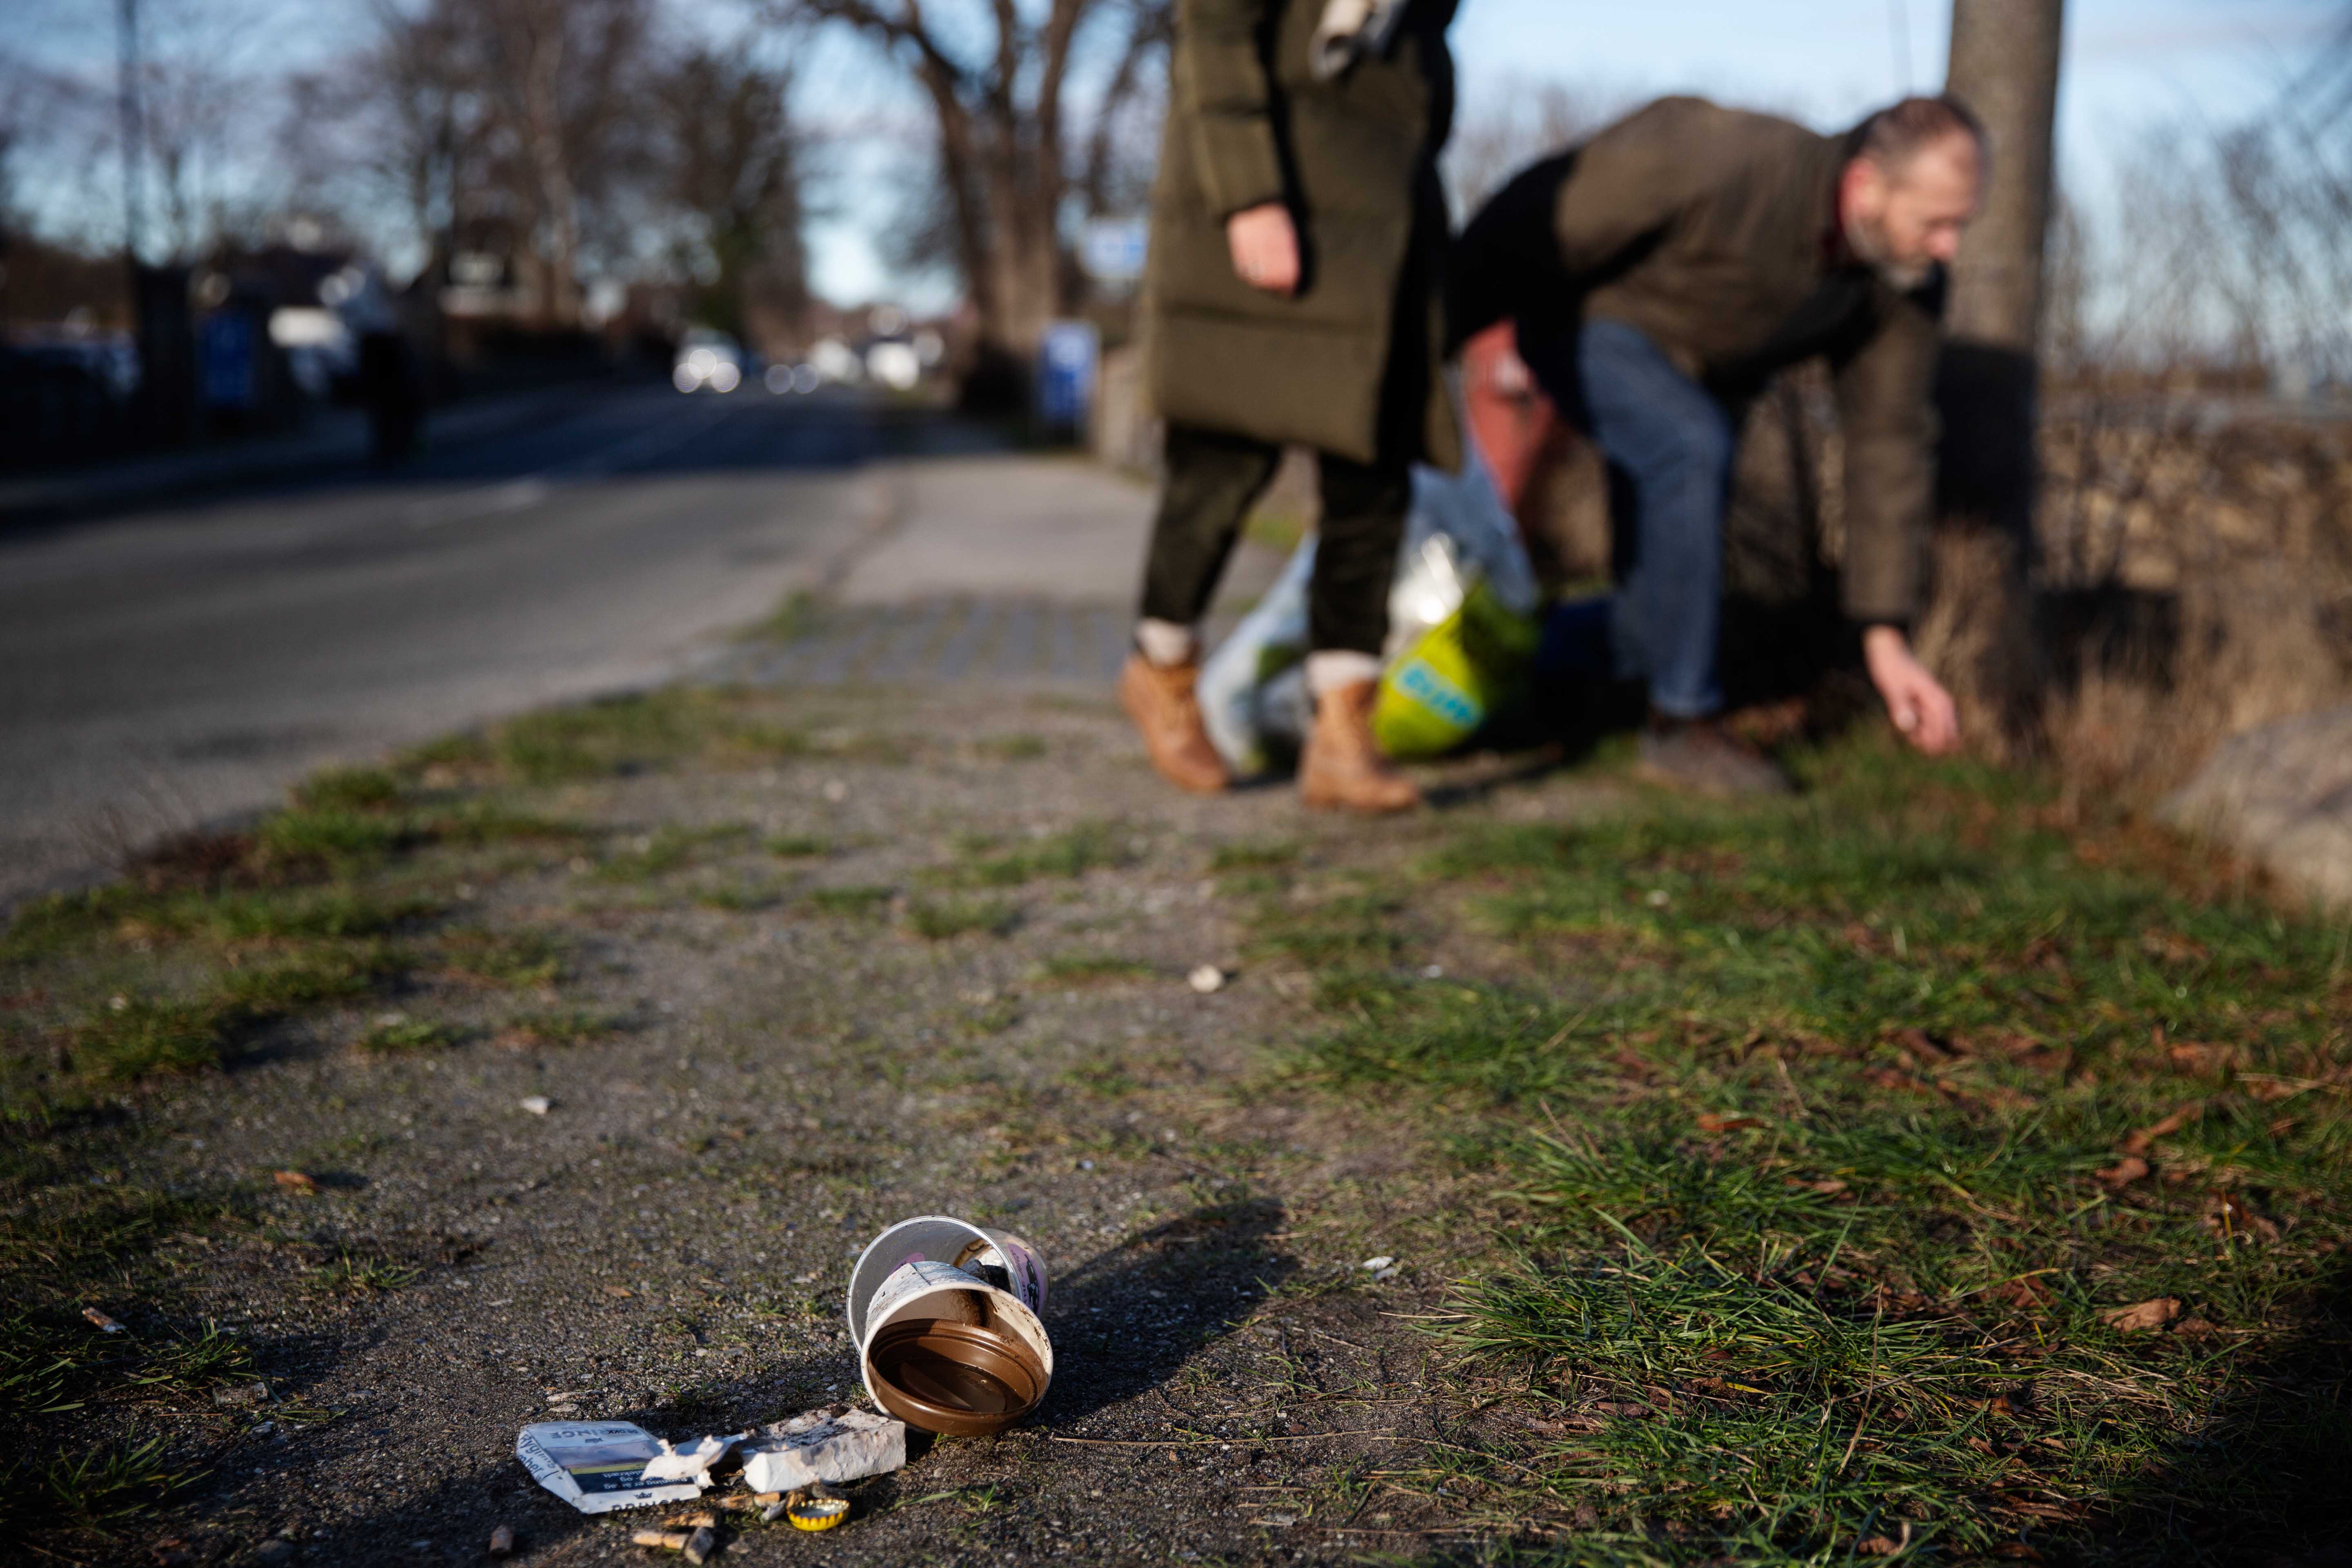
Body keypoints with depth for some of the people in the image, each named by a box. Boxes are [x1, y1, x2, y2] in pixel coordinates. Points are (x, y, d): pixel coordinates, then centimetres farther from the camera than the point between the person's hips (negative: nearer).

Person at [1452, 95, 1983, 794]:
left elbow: (1888, 447, -14)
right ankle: (1682, 724, -19)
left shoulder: (1907, 279, -20)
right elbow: (1538, 219, -27)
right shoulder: (1720, 165, -38)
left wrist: (1886, 637, -16)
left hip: (1691, 360, 7)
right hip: (1580, 318, -7)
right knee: (1691, 450, -32)